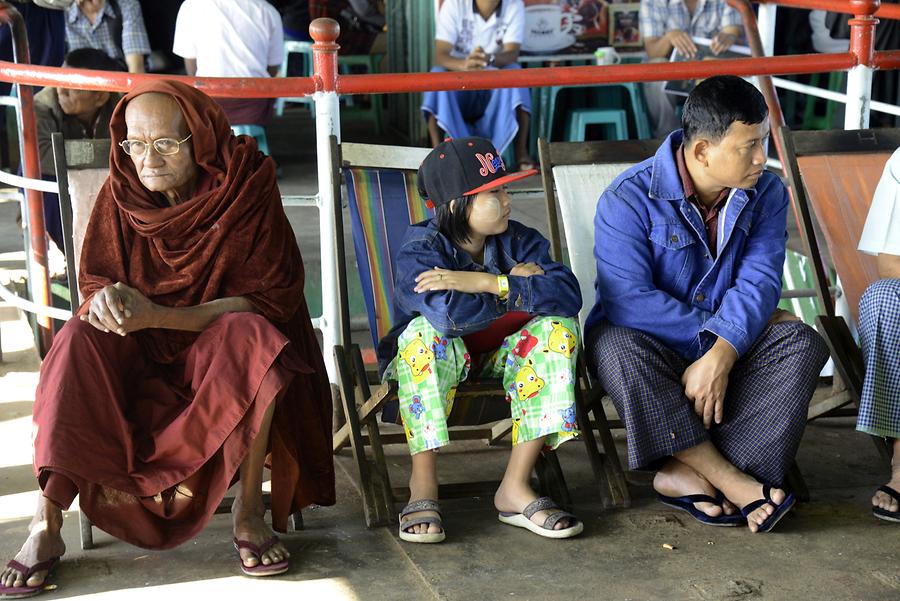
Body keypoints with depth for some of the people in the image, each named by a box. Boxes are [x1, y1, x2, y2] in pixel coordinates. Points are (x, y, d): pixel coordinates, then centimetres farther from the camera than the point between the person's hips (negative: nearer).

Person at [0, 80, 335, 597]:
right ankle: (48, 524, -27)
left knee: (249, 335, -35)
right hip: (141, 358, 3)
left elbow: (266, 300, -18)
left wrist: (155, 315, -29)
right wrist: (108, 303, -28)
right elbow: (95, 282, 0)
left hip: (220, 345, -2)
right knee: (80, 341, -26)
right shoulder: (121, 193, -4)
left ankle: (250, 511, -24)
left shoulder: (246, 189, -13)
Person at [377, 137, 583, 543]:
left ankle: (515, 487, -23)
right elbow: (450, 314, -39)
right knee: (424, 331, -36)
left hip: (497, 357, 4)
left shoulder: (519, 241, -5)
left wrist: (486, 283, -30)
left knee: (558, 327, -22)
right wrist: (516, 285, -25)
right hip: (441, 356, -4)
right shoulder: (419, 250, -17)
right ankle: (422, 484, -27)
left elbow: (567, 293, -23)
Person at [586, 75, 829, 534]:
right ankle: (730, 480, -32)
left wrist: (722, 353, -33)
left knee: (801, 345, -24)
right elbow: (627, 298, -26)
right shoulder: (628, 199, -18)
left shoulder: (766, 193, -5)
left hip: (728, 348, 4)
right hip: (650, 341, -3)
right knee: (619, 349, -37)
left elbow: (758, 282, -16)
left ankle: (689, 473, -32)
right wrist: (710, 332, -26)